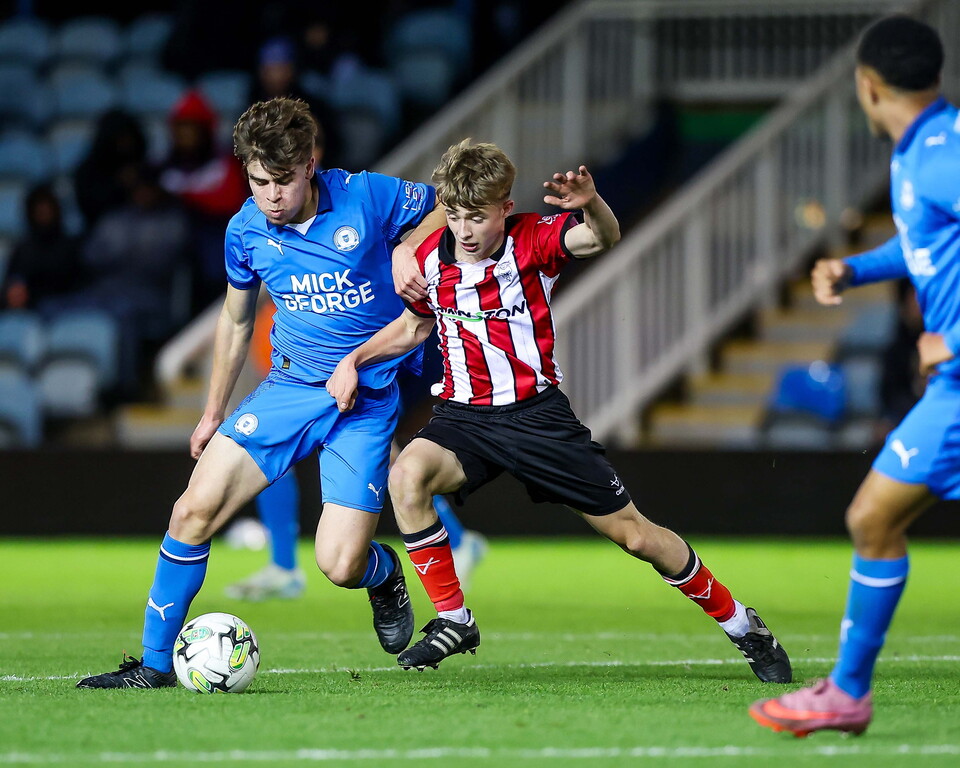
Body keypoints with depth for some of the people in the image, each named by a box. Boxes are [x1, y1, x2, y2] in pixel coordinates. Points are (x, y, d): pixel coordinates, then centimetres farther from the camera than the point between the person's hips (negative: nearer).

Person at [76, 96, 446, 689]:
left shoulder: (366, 197, -13)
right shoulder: (246, 231, -2)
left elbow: (447, 206, 6)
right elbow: (236, 321, 15)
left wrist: (408, 248, -14)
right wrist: (214, 413, 21)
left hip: (368, 399, -3)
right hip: (289, 387, 3)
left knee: (341, 566, -13)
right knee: (196, 509, -12)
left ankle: (384, 573, 27)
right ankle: (155, 663, 1)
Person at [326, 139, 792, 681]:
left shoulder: (532, 240, -13)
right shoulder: (431, 257, -2)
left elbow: (603, 239, -33)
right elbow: (414, 327, 18)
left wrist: (591, 205, -55)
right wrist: (354, 360, 5)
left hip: (538, 414, -2)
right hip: (465, 416, 2)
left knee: (632, 533, 1)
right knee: (407, 476, -30)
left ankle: (739, 622, 23)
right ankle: (454, 621, -15)